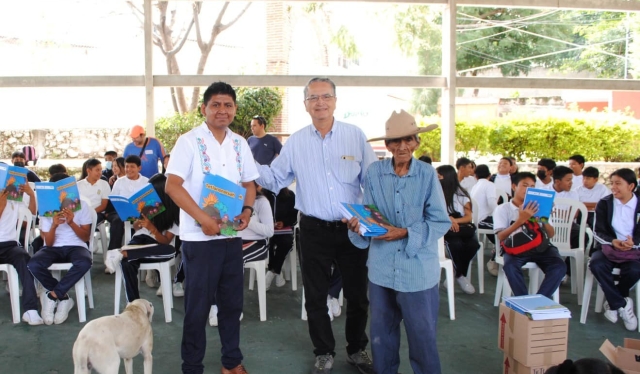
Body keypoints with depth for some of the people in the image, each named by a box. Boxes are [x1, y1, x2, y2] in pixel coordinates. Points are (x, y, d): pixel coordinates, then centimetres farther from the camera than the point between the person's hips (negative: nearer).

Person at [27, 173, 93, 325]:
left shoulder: (82, 206, -2)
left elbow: (86, 237, -3)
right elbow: (48, 243, -3)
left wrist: (71, 222, -20)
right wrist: (54, 225, -22)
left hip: (76, 246, -1)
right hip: (54, 248, 1)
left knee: (85, 263, -38)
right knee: (33, 265, -32)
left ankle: (52, 295, -19)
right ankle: (63, 298, -12)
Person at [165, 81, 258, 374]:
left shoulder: (240, 143, 8)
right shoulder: (189, 141, -8)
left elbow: (249, 183, 15)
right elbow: (172, 185, -15)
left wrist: (247, 210, -4)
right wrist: (202, 219, -21)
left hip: (232, 234, 5)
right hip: (199, 237, -5)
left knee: (232, 301, 15)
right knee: (198, 305, 5)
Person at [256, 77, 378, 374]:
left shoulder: (355, 135, -2)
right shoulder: (295, 142, 2)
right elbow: (274, 179, 5)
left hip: (353, 228, 0)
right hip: (314, 229, 1)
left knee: (357, 293, 13)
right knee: (315, 296, 11)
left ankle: (357, 349, 35)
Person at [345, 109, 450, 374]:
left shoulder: (427, 174, -8)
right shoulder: (374, 172, -1)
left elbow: (440, 221, -7)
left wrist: (406, 233, -18)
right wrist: (359, 223, -19)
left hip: (418, 266, -3)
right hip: (382, 265, 3)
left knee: (422, 332, 7)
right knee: (382, 330, 18)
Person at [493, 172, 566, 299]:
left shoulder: (537, 208, 21)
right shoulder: (502, 209, 10)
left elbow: (551, 234, 13)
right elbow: (501, 237, -6)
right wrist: (521, 220, -18)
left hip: (538, 246, 3)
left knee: (559, 266, -26)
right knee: (510, 266, -36)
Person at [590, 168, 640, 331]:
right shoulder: (604, 204, 4)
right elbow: (599, 232, -2)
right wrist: (613, 241, -25)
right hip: (609, 247, 1)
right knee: (596, 265, -32)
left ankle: (613, 302, -3)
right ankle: (622, 304, -17)